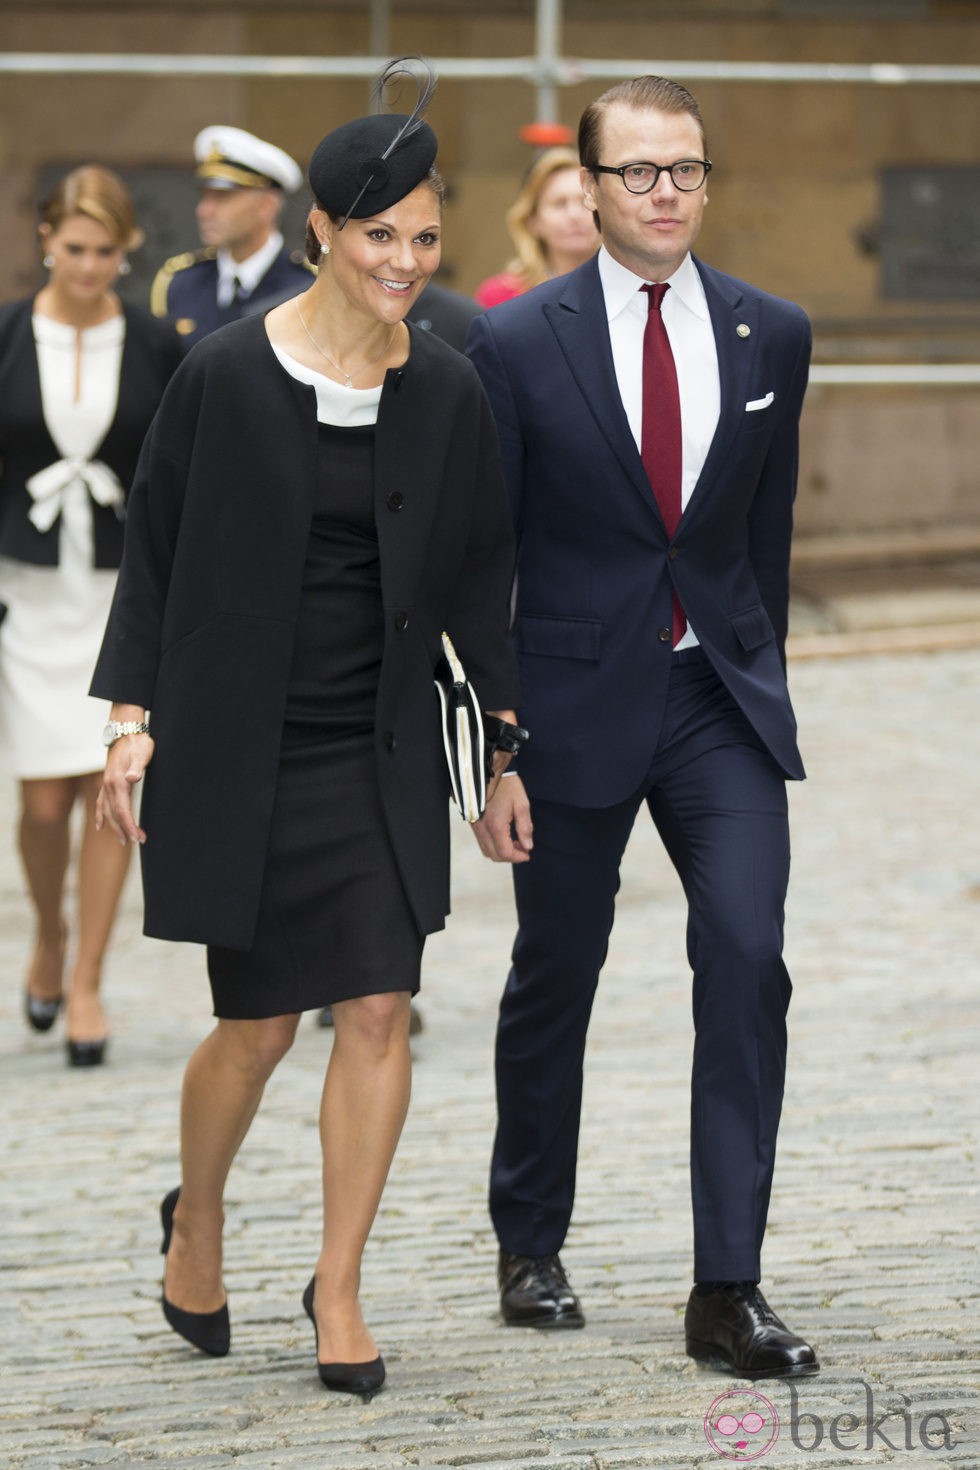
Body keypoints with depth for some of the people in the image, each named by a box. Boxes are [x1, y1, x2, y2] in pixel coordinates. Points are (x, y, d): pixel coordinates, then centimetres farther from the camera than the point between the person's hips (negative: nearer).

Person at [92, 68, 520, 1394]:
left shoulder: (447, 391, 1)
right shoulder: (228, 375, -9)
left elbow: (474, 573, 8)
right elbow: (156, 550, -2)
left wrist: (513, 722, 4)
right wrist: (134, 718, -6)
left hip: (383, 750, 3)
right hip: (242, 749, -3)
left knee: (379, 1013, -3)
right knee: (259, 1026, 4)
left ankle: (339, 1286, 11)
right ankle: (196, 1222, 32)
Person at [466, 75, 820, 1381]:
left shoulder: (771, 335, 3)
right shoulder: (517, 343, -7)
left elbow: (768, 527, 12)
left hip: (722, 699, 2)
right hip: (575, 703, -2)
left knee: (747, 964, -11)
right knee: (554, 983, 11)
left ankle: (728, 1287, -7)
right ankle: (530, 1248, 31)